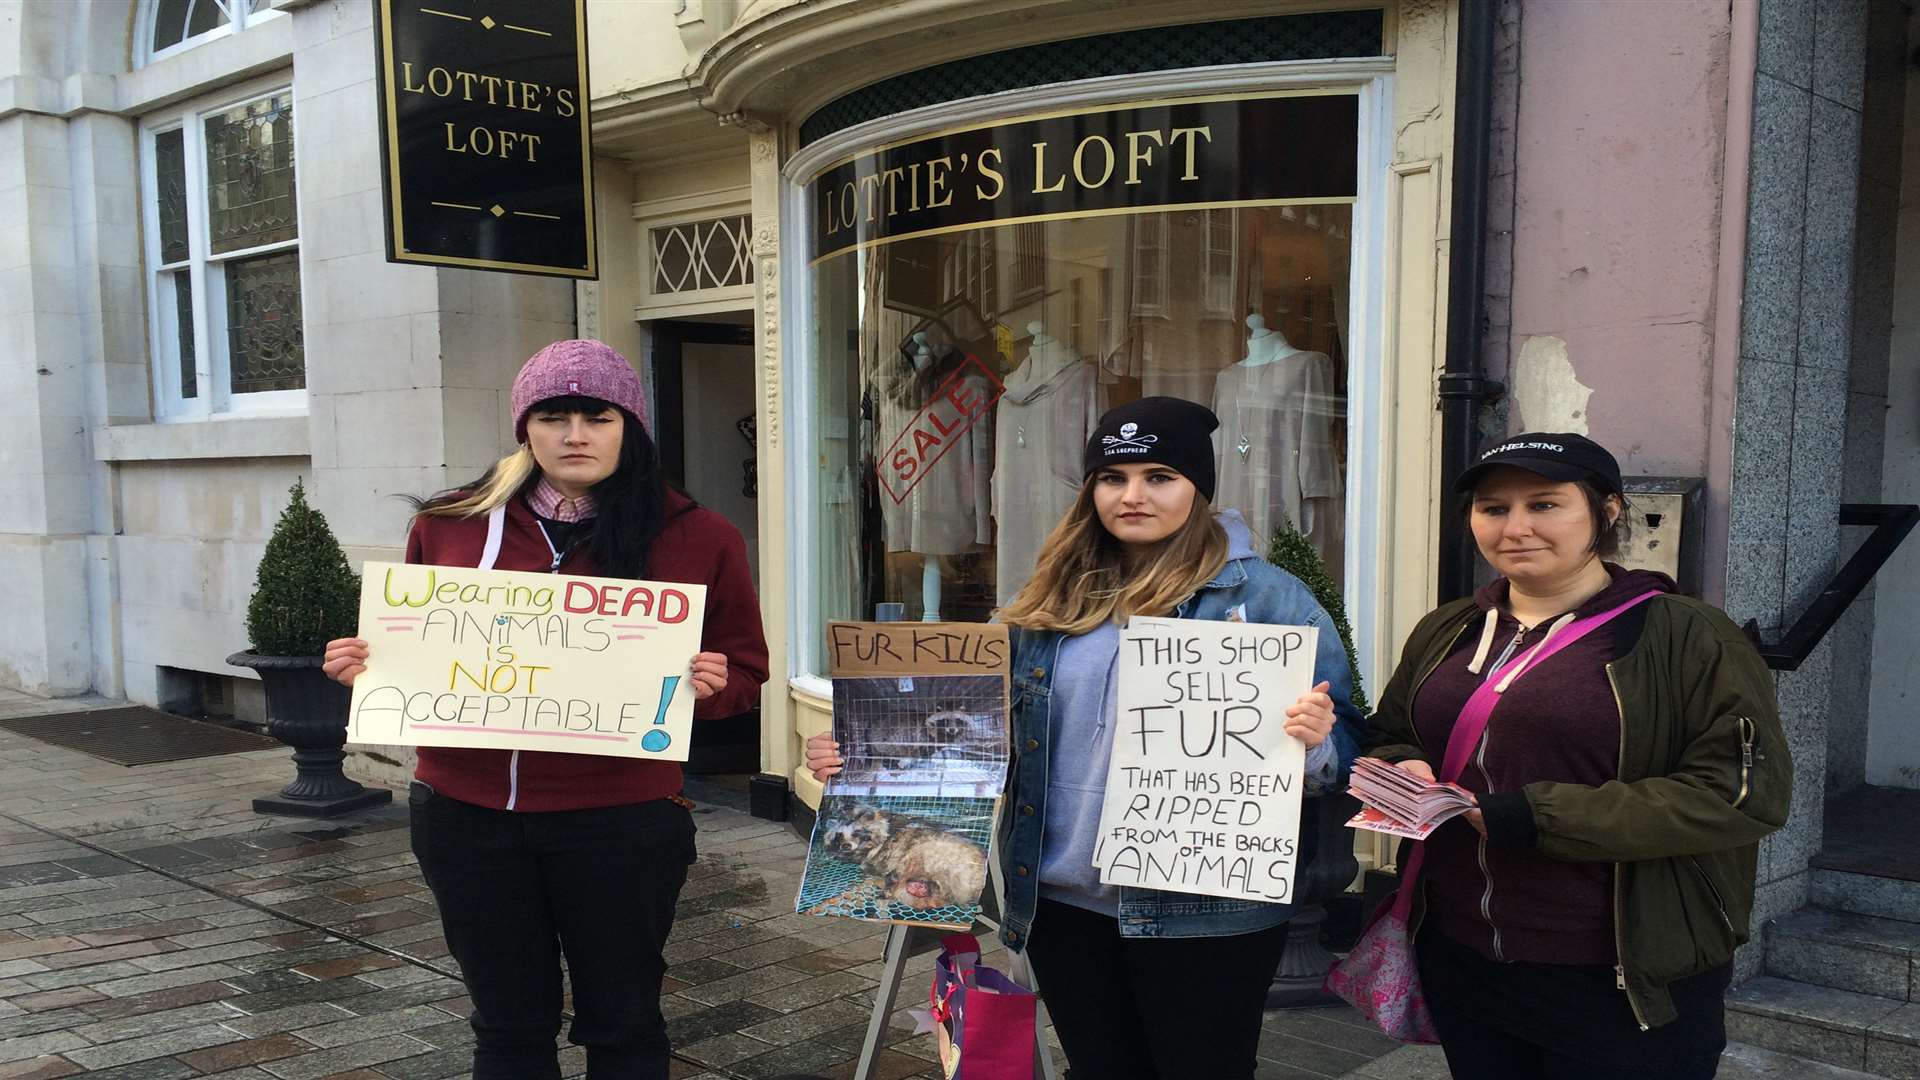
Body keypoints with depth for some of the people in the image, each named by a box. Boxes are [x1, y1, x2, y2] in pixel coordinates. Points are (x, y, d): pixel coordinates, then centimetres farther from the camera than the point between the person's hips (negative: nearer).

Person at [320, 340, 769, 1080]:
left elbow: (744, 670, 3)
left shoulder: (697, 538, -3)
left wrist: (710, 684, -18)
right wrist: (367, 667, -4)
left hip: (619, 822, -2)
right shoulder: (450, 526, 4)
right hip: (467, 816, 2)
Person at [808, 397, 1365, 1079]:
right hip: (1060, 902, 5)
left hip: (1203, 912, -4)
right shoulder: (1053, 601, 7)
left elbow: (1342, 744, -4)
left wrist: (1312, 741, -27)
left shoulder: (1268, 596, -5)